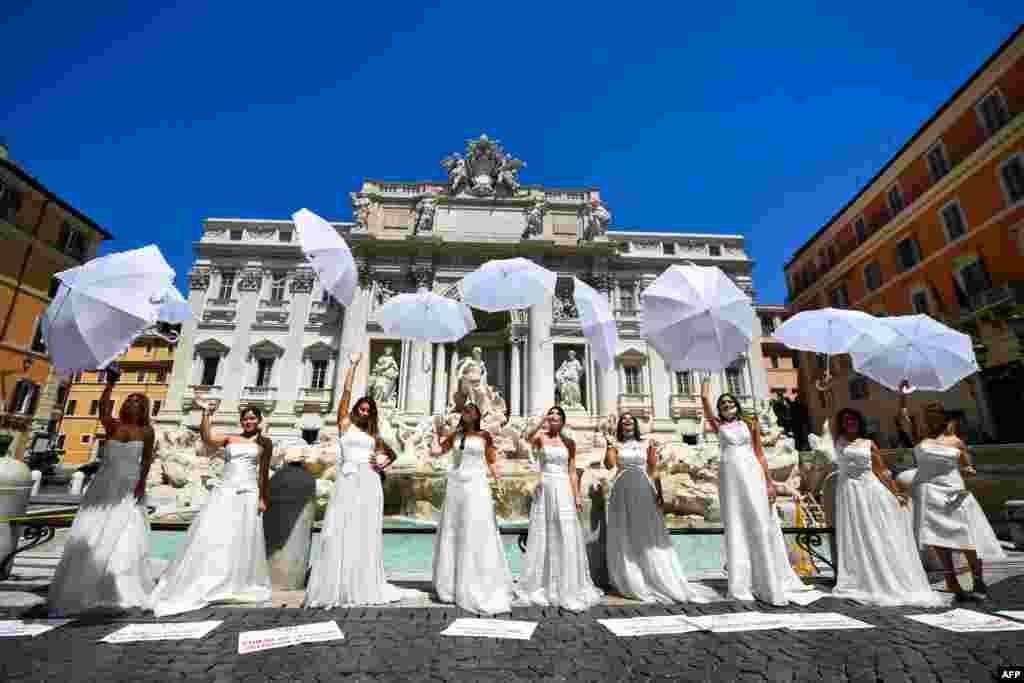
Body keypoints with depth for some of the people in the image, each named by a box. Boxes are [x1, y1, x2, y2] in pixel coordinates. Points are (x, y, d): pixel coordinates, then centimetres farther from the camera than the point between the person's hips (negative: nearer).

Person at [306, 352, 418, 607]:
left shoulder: (374, 435, 17)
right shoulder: (345, 424, 8)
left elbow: (393, 455, 29)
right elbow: (346, 392, 0)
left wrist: (381, 467, 9)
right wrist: (353, 365, -2)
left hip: (369, 483, 3)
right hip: (347, 482, -3)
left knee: (365, 534, 4)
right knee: (341, 533, -7)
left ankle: (364, 586, 10)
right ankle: (336, 588, 0)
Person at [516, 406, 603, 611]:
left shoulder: (569, 442, 8)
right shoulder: (541, 437, 4)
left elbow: (572, 471, 7)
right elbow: (528, 438, -20)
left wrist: (577, 495, 1)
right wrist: (542, 421, -26)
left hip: (563, 490, 1)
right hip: (545, 489, -1)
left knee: (566, 537, 0)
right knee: (543, 536, 6)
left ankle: (569, 588, 12)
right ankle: (541, 586, 20)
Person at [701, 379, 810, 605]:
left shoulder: (750, 424, 11)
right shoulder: (718, 425, 10)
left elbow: (760, 454, 8)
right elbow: (704, 398, 7)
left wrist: (769, 482, 2)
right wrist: (707, 381, 24)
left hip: (752, 474, 0)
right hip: (730, 476, 0)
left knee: (760, 525, 2)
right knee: (736, 527, 3)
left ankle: (768, 580, 13)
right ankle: (741, 583, 10)